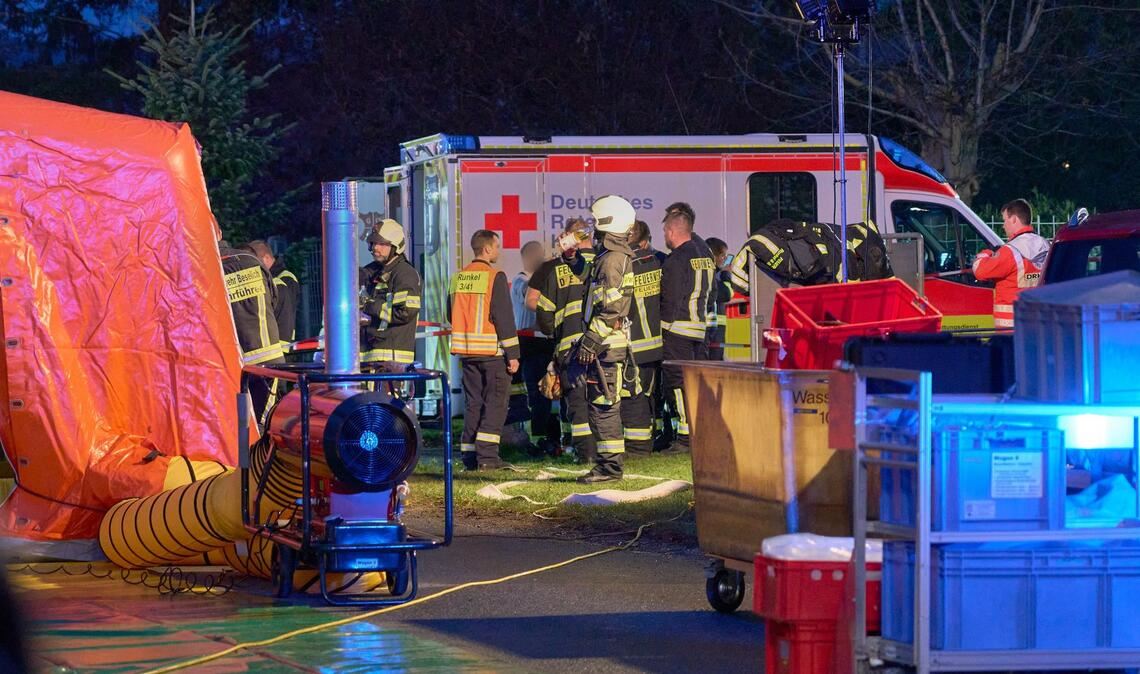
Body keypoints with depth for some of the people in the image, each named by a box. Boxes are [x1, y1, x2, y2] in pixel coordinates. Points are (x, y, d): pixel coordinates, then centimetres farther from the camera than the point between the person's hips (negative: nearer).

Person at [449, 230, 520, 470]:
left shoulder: (458, 278, 10)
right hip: (492, 351, -6)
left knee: (472, 403, 12)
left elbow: (452, 315, 19)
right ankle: (487, 455, -10)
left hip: (467, 350, 6)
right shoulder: (495, 277, -11)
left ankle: (470, 455, 10)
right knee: (495, 403, -2)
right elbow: (504, 317, -14)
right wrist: (512, 353, -11)